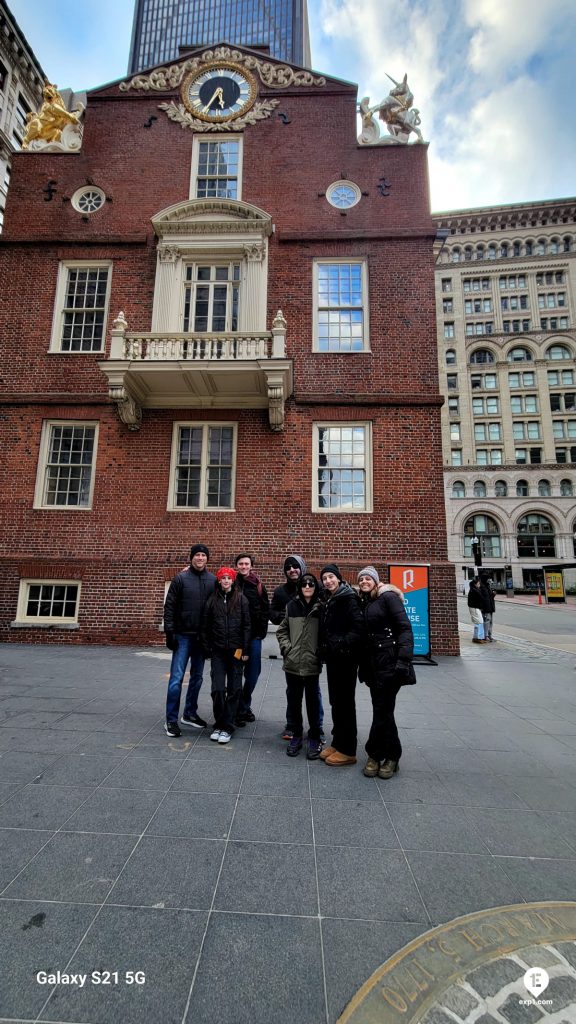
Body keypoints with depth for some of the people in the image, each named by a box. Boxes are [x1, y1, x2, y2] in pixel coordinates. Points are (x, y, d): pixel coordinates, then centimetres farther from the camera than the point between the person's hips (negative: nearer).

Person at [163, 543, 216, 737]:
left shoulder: (213, 580, 2)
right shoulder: (181, 578, -5)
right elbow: (169, 606, -5)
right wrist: (169, 631, -10)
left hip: (202, 636, 4)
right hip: (183, 635, -3)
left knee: (197, 677, 13)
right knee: (177, 677, -2)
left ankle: (190, 713, 28)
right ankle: (171, 720, 10)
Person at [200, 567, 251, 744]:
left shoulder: (241, 600, -2)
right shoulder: (212, 600, 2)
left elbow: (247, 626, -2)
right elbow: (205, 627, 6)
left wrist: (245, 650, -5)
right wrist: (207, 649, 2)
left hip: (236, 651, -1)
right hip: (218, 651, 1)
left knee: (234, 689, 5)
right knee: (218, 689, -1)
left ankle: (227, 727, 16)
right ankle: (219, 724, 18)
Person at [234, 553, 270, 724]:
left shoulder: (258, 585, 4)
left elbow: (265, 609, 5)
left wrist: (262, 631, 0)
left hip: (254, 635, 2)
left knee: (253, 672, 8)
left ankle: (244, 705, 29)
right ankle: (240, 709, 20)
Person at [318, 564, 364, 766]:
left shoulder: (349, 598, -13)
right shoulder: (327, 601, 12)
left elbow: (358, 626, -21)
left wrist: (342, 644, -23)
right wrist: (324, 648, 6)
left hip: (346, 658, -8)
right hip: (332, 657, 8)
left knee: (345, 702, 1)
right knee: (335, 701, 15)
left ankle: (347, 750, 13)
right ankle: (337, 743, 28)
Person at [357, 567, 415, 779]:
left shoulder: (388, 597, -7)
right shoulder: (364, 603, 14)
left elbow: (405, 628, -14)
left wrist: (404, 659, -22)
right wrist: (363, 665, 12)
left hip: (390, 662, -7)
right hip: (372, 663, 7)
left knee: (382, 710, 1)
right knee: (383, 710, 12)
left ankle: (375, 754, 18)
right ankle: (391, 756, 27)